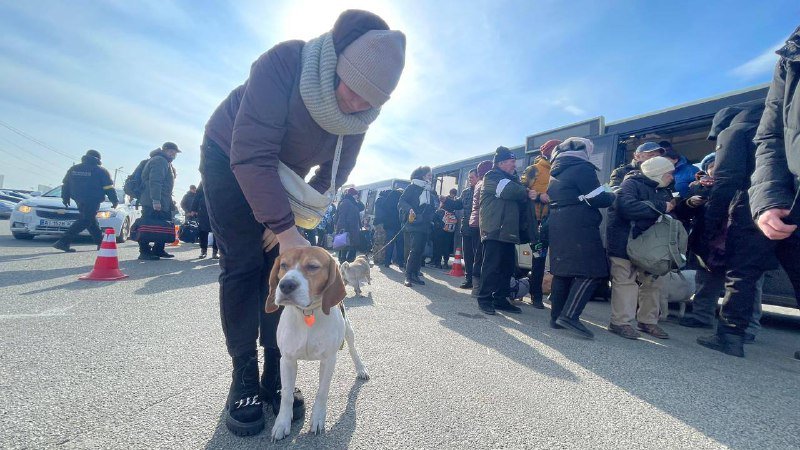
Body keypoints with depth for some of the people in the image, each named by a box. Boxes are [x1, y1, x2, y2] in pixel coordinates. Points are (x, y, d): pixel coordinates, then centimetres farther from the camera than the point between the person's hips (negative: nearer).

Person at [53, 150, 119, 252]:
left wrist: (65, 198, 26)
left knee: (91, 220, 16)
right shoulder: (101, 171, -4)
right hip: (92, 201, -7)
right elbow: (109, 187, -6)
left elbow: (65, 185, 18)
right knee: (84, 221, -5)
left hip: (79, 200, 7)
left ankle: (100, 241, 22)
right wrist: (114, 200, 0)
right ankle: (63, 242, -12)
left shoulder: (73, 169, 13)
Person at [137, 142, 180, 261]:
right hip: (153, 203, -11)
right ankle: (144, 252, -5)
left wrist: (170, 201, 26)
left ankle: (158, 250, 16)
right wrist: (156, 200, -27)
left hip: (161, 202, 11)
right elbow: (155, 182, -21)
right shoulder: (160, 160, -9)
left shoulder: (166, 162, 25)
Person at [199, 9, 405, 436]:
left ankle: (275, 373, 9)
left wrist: (298, 214, -17)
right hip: (229, 160, -4)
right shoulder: (285, 62, -31)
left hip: (284, 177, 4)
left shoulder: (359, 111, -15)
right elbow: (250, 154, -36)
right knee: (243, 265, -11)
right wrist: (285, 228, -39)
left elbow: (336, 171, -6)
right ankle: (243, 376, 4)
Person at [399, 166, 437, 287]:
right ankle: (408, 276, -4)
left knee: (420, 251, 6)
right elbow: (402, 202, -7)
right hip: (413, 224, -6)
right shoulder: (412, 187, 0)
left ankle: (415, 275, 15)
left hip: (425, 226, 6)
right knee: (415, 250, -13)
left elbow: (433, 208, 24)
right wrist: (409, 210, -23)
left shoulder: (431, 191, 19)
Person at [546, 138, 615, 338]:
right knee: (591, 271, -8)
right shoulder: (582, 168, -6)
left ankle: (556, 317, 12)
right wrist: (612, 196, 9)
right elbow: (597, 199, -10)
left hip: (557, 226, 9)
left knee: (562, 271, 10)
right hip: (579, 227, -9)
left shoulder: (556, 172, 21)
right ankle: (570, 315, -17)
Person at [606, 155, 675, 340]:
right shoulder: (631, 183, -11)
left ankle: (648, 321, 25)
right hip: (625, 243, -9)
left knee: (654, 281, 11)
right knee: (625, 280, -7)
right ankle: (620, 322, 3)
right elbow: (627, 206, -30)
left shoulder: (663, 191, 16)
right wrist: (661, 207, -22)